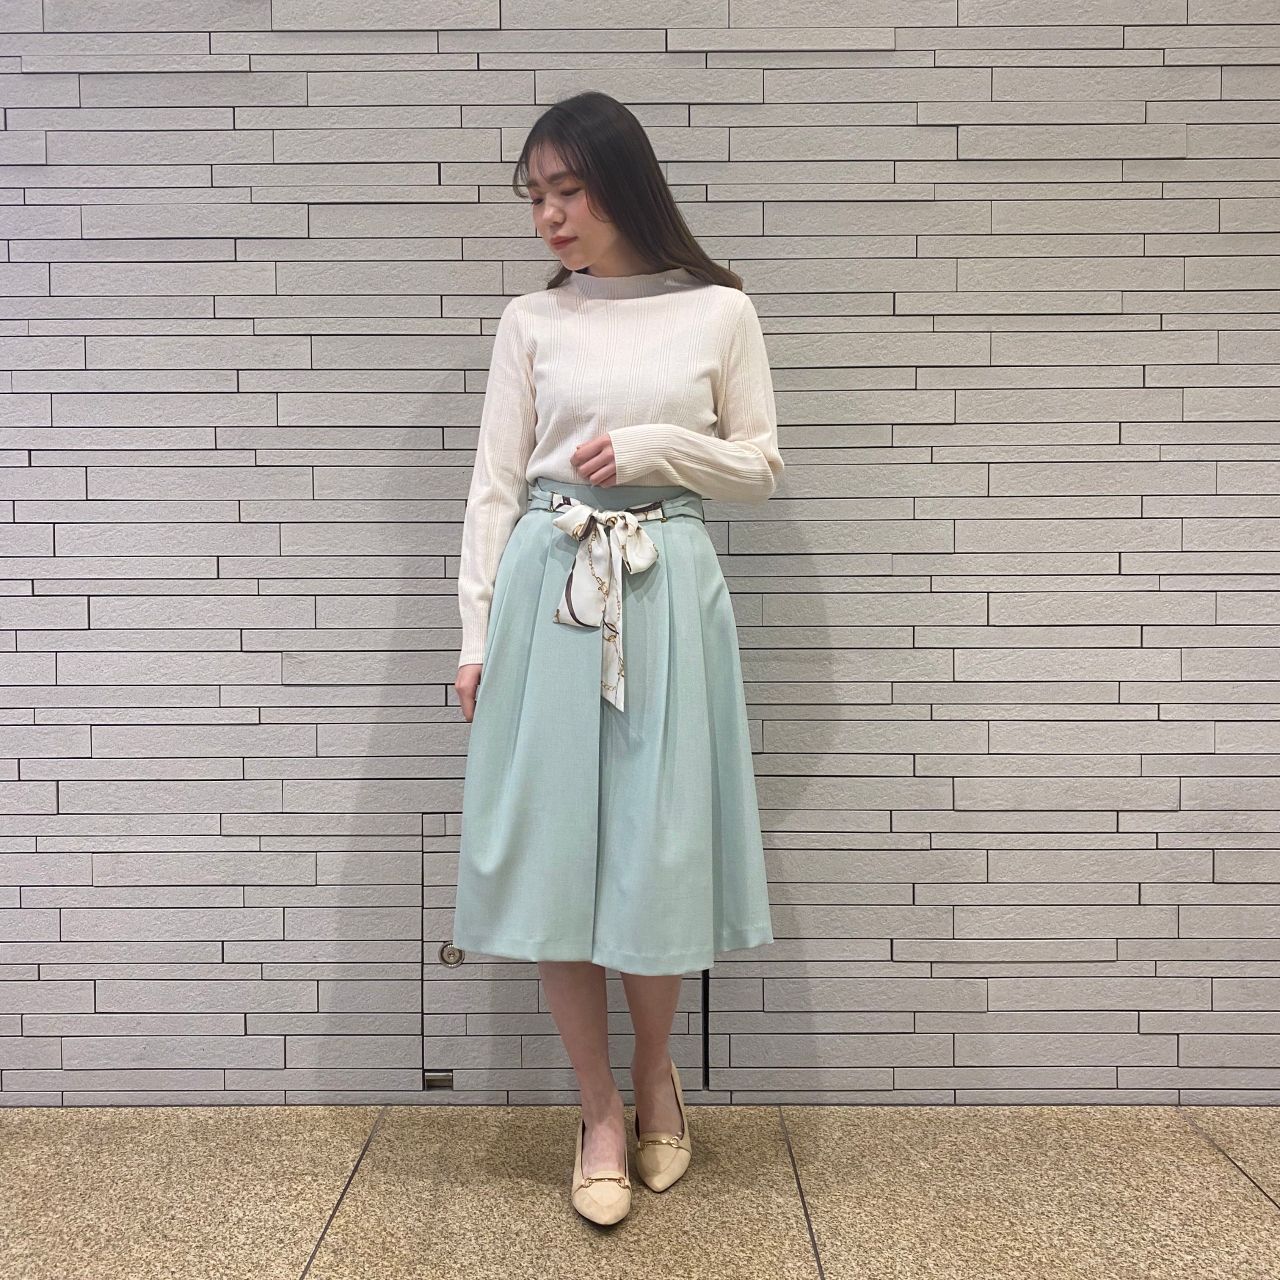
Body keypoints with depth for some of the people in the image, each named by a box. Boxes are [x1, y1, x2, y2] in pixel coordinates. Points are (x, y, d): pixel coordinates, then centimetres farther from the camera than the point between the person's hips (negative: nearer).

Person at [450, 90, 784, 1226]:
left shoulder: (720, 312, 6)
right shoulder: (532, 322, 8)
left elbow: (761, 469, 8)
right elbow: (495, 485, 6)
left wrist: (654, 449, -8)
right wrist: (477, 634, 0)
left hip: (669, 590, -1)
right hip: (548, 589, 1)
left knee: (660, 845, 3)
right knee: (554, 845, 2)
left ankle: (655, 1070, 31)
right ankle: (600, 1109, 20)